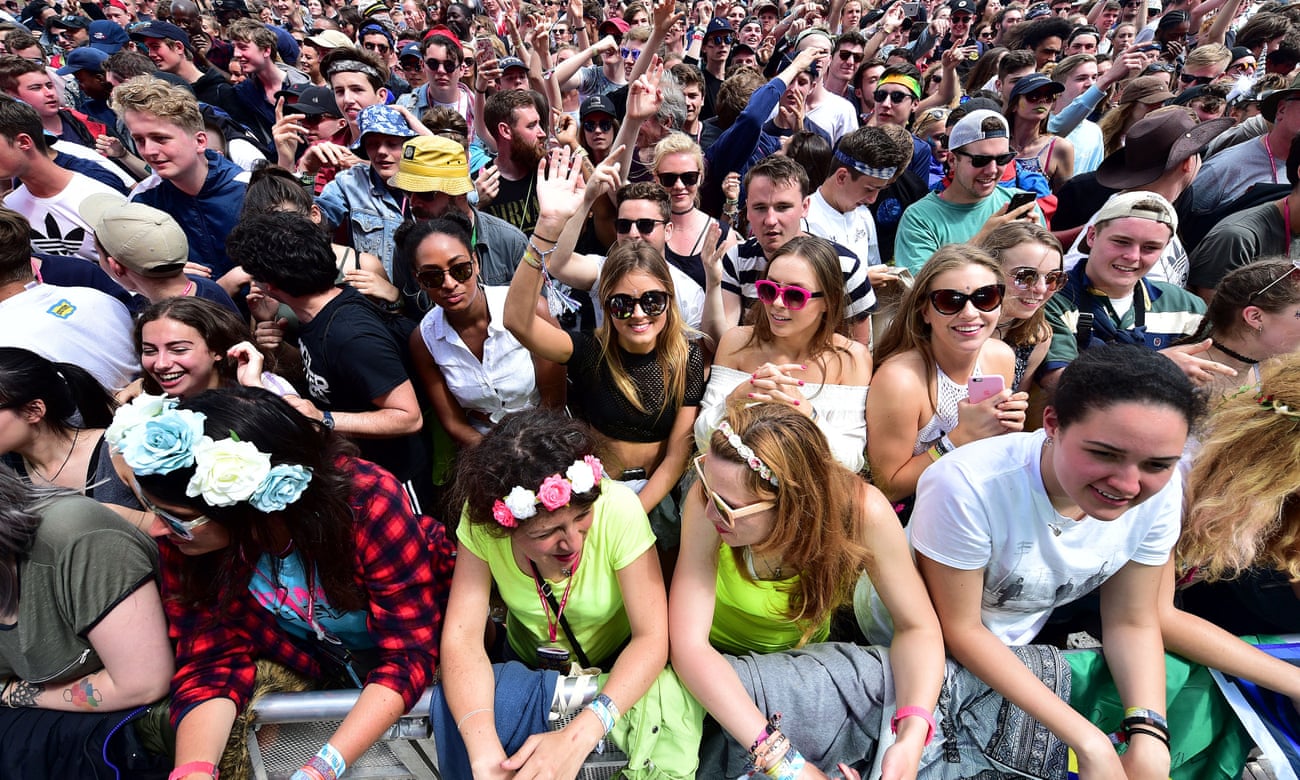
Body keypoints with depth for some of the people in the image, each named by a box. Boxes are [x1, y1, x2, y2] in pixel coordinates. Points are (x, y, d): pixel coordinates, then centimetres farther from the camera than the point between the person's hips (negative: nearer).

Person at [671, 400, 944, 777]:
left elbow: (918, 628, -20)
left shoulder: (862, 511, -32)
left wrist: (912, 738, -37)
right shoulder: (712, 502, -34)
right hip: (720, 666, -1)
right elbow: (688, 643, -35)